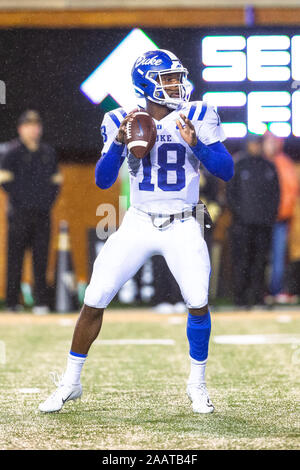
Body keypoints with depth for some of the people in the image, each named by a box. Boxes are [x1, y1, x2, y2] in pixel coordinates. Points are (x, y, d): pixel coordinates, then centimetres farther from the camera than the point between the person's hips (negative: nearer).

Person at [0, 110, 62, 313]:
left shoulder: (48, 152, 13)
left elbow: (56, 180, 18)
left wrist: (49, 200, 5)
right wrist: (17, 200, -11)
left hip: (43, 213, 4)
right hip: (20, 213, -4)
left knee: (41, 258, 3)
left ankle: (42, 302, 4)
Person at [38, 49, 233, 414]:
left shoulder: (197, 118, -2)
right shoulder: (121, 122, 0)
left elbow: (226, 171, -6)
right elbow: (103, 181, -3)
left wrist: (195, 144, -20)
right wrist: (119, 142, -18)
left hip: (182, 227, -1)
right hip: (138, 225, 1)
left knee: (198, 302, -18)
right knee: (94, 301, -4)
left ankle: (197, 384, 4)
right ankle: (70, 382, 14)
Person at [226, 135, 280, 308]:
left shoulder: (270, 167, 13)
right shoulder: (239, 166, 5)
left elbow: (276, 193, 15)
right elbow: (230, 192, 4)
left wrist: (272, 214, 2)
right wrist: (238, 212, -7)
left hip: (264, 222, 2)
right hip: (243, 222, -2)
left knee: (260, 261, 2)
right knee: (241, 261, -5)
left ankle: (258, 297, 7)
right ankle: (240, 296, -2)